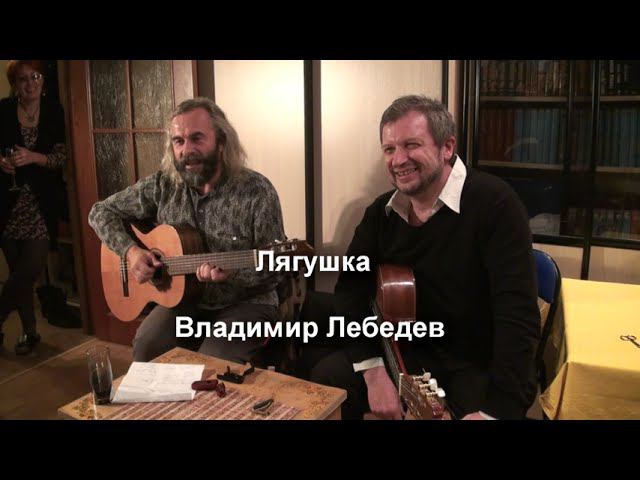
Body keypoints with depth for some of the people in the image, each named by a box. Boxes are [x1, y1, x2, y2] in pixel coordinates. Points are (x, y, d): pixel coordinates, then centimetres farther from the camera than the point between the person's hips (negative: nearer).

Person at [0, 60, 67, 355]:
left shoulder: (54, 112, 1)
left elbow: (61, 157, -4)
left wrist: (33, 157, -20)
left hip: (42, 202, -1)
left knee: (29, 269, -9)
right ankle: (29, 331, 22)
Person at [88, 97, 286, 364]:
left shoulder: (257, 191, -15)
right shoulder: (163, 184, -3)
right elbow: (101, 212, 6)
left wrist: (230, 273, -29)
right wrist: (130, 250, -11)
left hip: (244, 303, -3)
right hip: (182, 298, 4)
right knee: (146, 349, -21)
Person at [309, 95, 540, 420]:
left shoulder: (494, 204, -19)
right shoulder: (381, 213, 0)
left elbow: (518, 317, -25)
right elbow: (351, 289, 1)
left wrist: (494, 410, -33)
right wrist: (373, 370, -13)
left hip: (483, 365, -4)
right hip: (411, 353, 4)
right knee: (326, 378, -12)